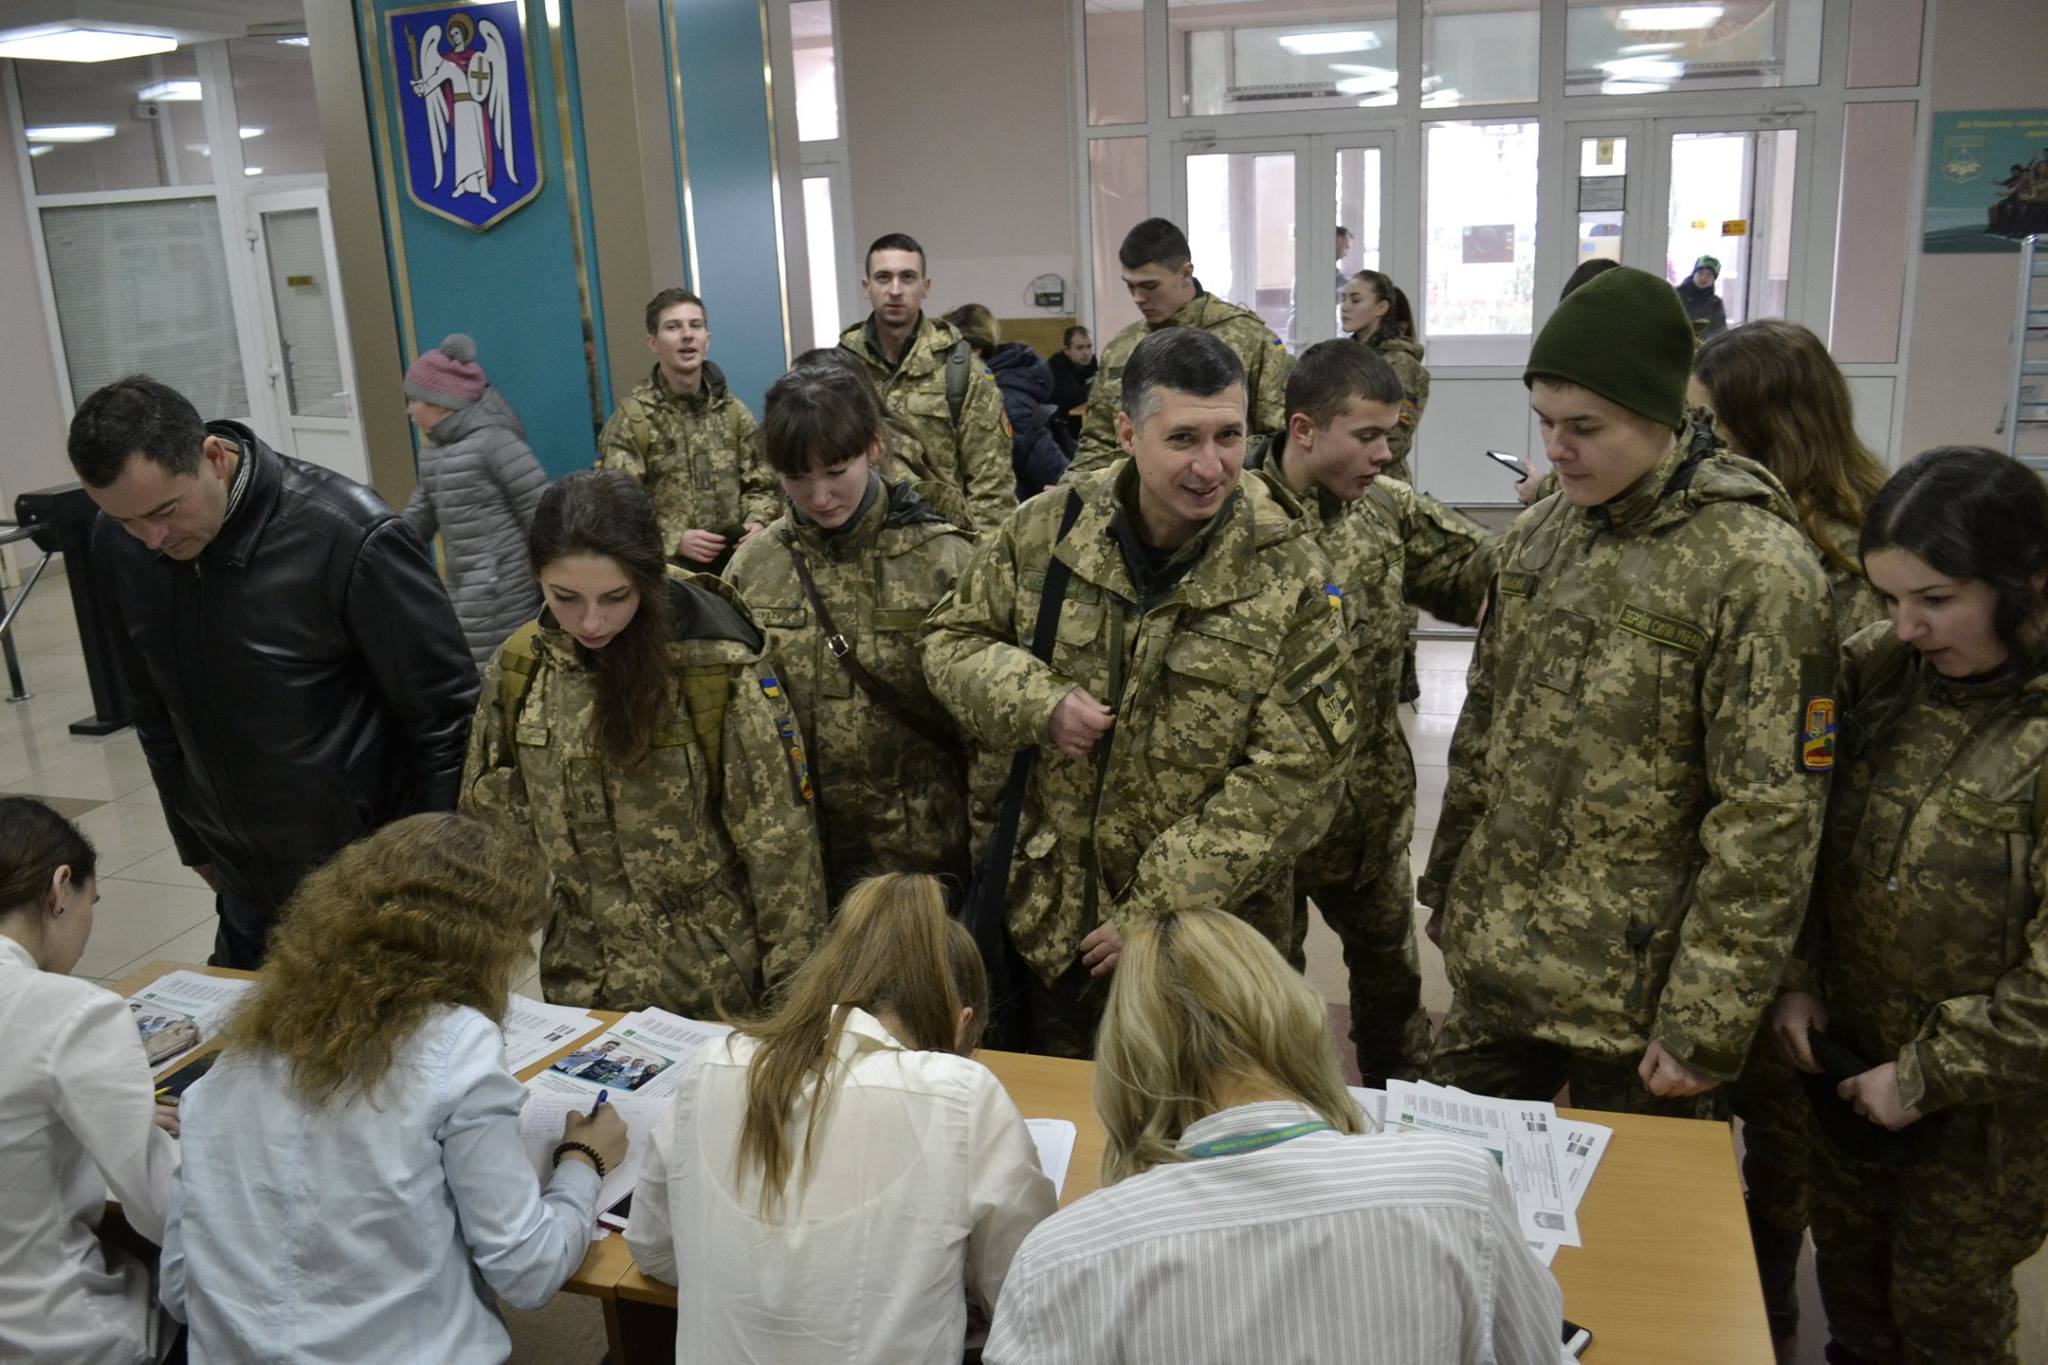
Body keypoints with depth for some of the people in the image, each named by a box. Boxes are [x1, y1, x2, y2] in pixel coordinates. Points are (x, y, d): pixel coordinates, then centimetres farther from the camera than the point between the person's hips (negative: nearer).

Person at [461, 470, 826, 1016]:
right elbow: (487, 817, 8)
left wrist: (791, 993, -9)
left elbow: (778, 847, -11)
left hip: (712, 990, -4)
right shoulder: (519, 669, -4)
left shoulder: (721, 670, -16)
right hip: (575, 987, 4)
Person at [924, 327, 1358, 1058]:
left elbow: (1295, 775, -15)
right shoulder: (1048, 529, -5)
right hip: (1048, 917, 3)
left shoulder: (1289, 573, -13)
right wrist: (1038, 703, -17)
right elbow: (952, 640, 6)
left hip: (1208, 940, -2)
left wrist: (1159, 912, -17)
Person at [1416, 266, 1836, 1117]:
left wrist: (1707, 1030, -16)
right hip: (1493, 967, 6)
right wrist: (1448, 892, 15)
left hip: (1637, 1000, -5)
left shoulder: (1756, 570, -17)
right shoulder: (1536, 534, 4)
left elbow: (1767, 824, -18)